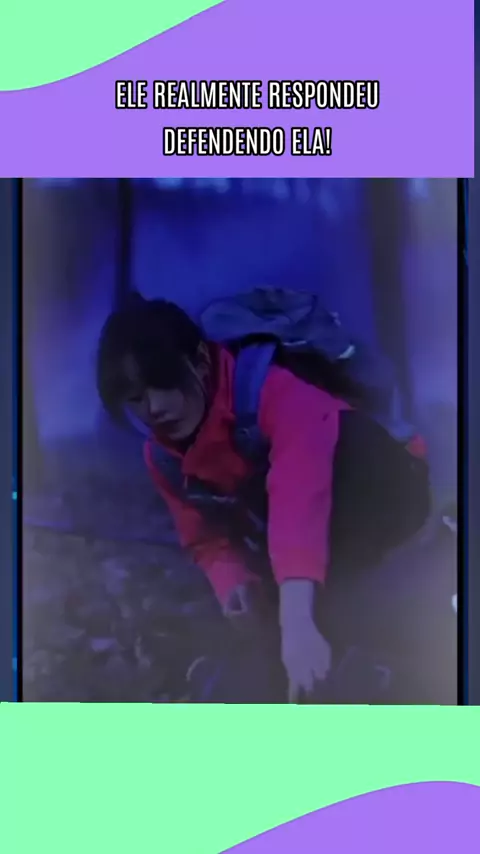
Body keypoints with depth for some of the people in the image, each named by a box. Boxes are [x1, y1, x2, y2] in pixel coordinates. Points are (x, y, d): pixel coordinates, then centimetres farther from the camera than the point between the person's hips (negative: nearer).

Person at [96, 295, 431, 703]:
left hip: (386, 493, -6)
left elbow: (301, 483, -47)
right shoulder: (164, 457, -8)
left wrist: (297, 618, -59)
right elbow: (208, 540, 0)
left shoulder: (265, 386, -32)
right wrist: (235, 585, -25)